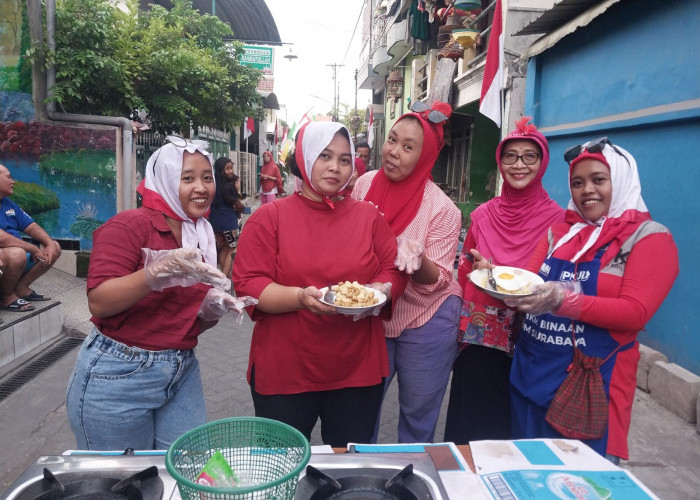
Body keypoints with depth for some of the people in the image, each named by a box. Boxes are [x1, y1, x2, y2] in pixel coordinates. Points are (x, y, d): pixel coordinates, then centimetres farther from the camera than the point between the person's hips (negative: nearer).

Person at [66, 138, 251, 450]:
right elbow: (99, 303, -19)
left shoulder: (202, 237, 8)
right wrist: (158, 272, -32)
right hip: (119, 377, -5)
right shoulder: (129, 225, -11)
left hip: (182, 374, 6)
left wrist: (213, 309, -6)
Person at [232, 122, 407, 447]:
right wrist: (300, 298, -24)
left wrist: (378, 291, -15)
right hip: (284, 370, -2)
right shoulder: (269, 217, -1)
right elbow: (247, 284, -8)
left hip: (358, 370, 2)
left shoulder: (368, 216, 7)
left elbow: (395, 271, 7)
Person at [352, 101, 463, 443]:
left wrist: (417, 261, -35)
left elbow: (436, 281, -16)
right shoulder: (365, 184, -6)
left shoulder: (442, 209, -18)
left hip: (425, 322, -3)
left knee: (418, 417, 14)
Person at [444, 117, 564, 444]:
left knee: (509, 423, 10)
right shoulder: (483, 215, 4)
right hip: (478, 337, 2)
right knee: (471, 419, 10)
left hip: (525, 341, -2)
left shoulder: (555, 218, -3)